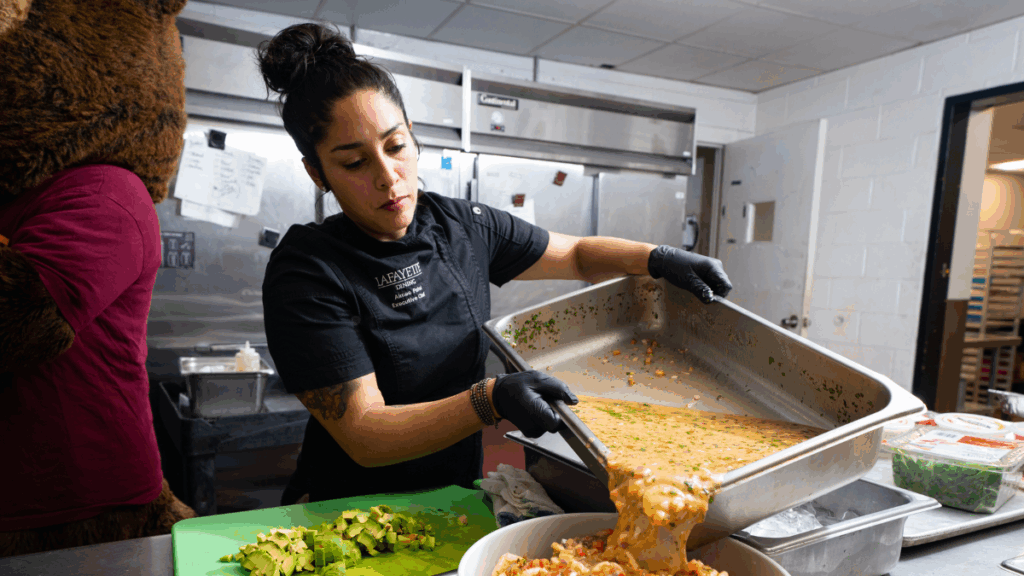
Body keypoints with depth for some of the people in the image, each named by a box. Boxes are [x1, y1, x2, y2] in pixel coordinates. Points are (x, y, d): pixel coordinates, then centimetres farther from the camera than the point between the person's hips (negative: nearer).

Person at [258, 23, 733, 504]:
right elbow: (363, 436, -20)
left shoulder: (464, 226, -1)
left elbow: (577, 255, 12)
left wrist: (658, 258, -6)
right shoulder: (305, 271, -16)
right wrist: (492, 401, -34)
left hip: (456, 494, 6)